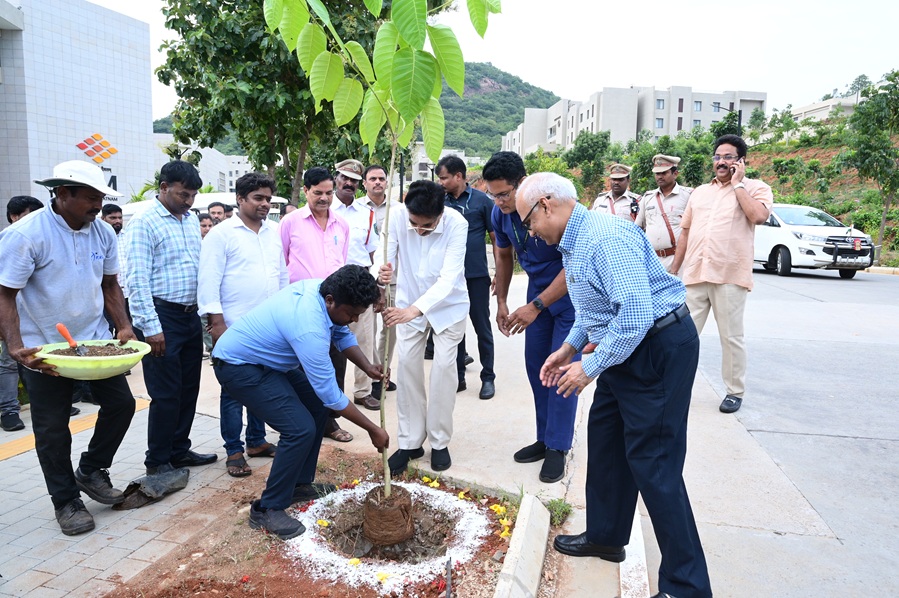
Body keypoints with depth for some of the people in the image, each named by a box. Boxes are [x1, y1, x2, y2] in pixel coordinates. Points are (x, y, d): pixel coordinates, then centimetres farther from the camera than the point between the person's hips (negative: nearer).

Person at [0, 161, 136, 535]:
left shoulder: (103, 234, -1)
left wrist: (124, 327, -4)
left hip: (96, 340, 5)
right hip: (43, 349, -5)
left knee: (121, 404, 5)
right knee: (52, 428, 6)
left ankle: (91, 472, 29)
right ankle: (66, 501, 24)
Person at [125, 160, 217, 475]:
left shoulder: (192, 219, 12)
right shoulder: (145, 222, -10)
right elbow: (137, 279, -15)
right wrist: (151, 327, -18)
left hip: (191, 316, 7)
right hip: (163, 317, -7)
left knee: (188, 389, 15)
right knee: (166, 394, 1)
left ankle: (179, 450, 30)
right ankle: (157, 461, 17)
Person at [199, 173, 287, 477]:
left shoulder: (274, 231, 11)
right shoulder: (221, 234, -7)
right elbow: (208, 282, -10)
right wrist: (216, 322, -15)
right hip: (236, 329, -5)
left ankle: (256, 441, 29)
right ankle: (234, 452, 15)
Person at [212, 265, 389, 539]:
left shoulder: (323, 289, -10)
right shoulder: (309, 328, -35)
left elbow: (343, 335, 8)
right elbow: (331, 393, -28)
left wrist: (369, 368, -8)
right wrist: (373, 429, -18)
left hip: (268, 360, 10)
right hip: (238, 366, -10)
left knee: (317, 405, 11)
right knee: (301, 429, -19)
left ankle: (299, 484, 23)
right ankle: (267, 509, -2)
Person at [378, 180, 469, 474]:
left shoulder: (457, 224, -28)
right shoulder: (398, 218, -23)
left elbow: (449, 278, -35)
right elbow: (387, 258, -20)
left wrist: (414, 310, -48)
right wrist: (383, 274, -46)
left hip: (447, 304, -2)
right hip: (409, 304, 2)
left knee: (443, 367, -3)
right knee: (408, 365, 0)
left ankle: (439, 442, 12)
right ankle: (410, 442, 12)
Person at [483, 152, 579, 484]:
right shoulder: (500, 213, -9)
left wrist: (535, 307, -31)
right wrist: (501, 302, 8)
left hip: (570, 293, -6)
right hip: (538, 291, 7)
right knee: (535, 366, 9)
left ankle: (558, 447, 5)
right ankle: (545, 438, 23)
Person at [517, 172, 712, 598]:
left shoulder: (607, 238, -24)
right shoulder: (571, 244, 10)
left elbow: (635, 314, -30)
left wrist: (591, 366, -21)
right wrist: (569, 348, 14)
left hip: (661, 348, -11)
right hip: (625, 347, 11)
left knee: (652, 461, -6)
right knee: (605, 436, 17)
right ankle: (605, 538, 35)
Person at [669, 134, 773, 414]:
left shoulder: (756, 188, 4)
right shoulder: (700, 192, 18)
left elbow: (759, 215, -18)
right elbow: (685, 230, 19)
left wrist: (737, 183, -8)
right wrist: (674, 269, 16)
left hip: (730, 276, -4)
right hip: (694, 274, 4)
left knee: (731, 337, 5)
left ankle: (735, 391, 18)